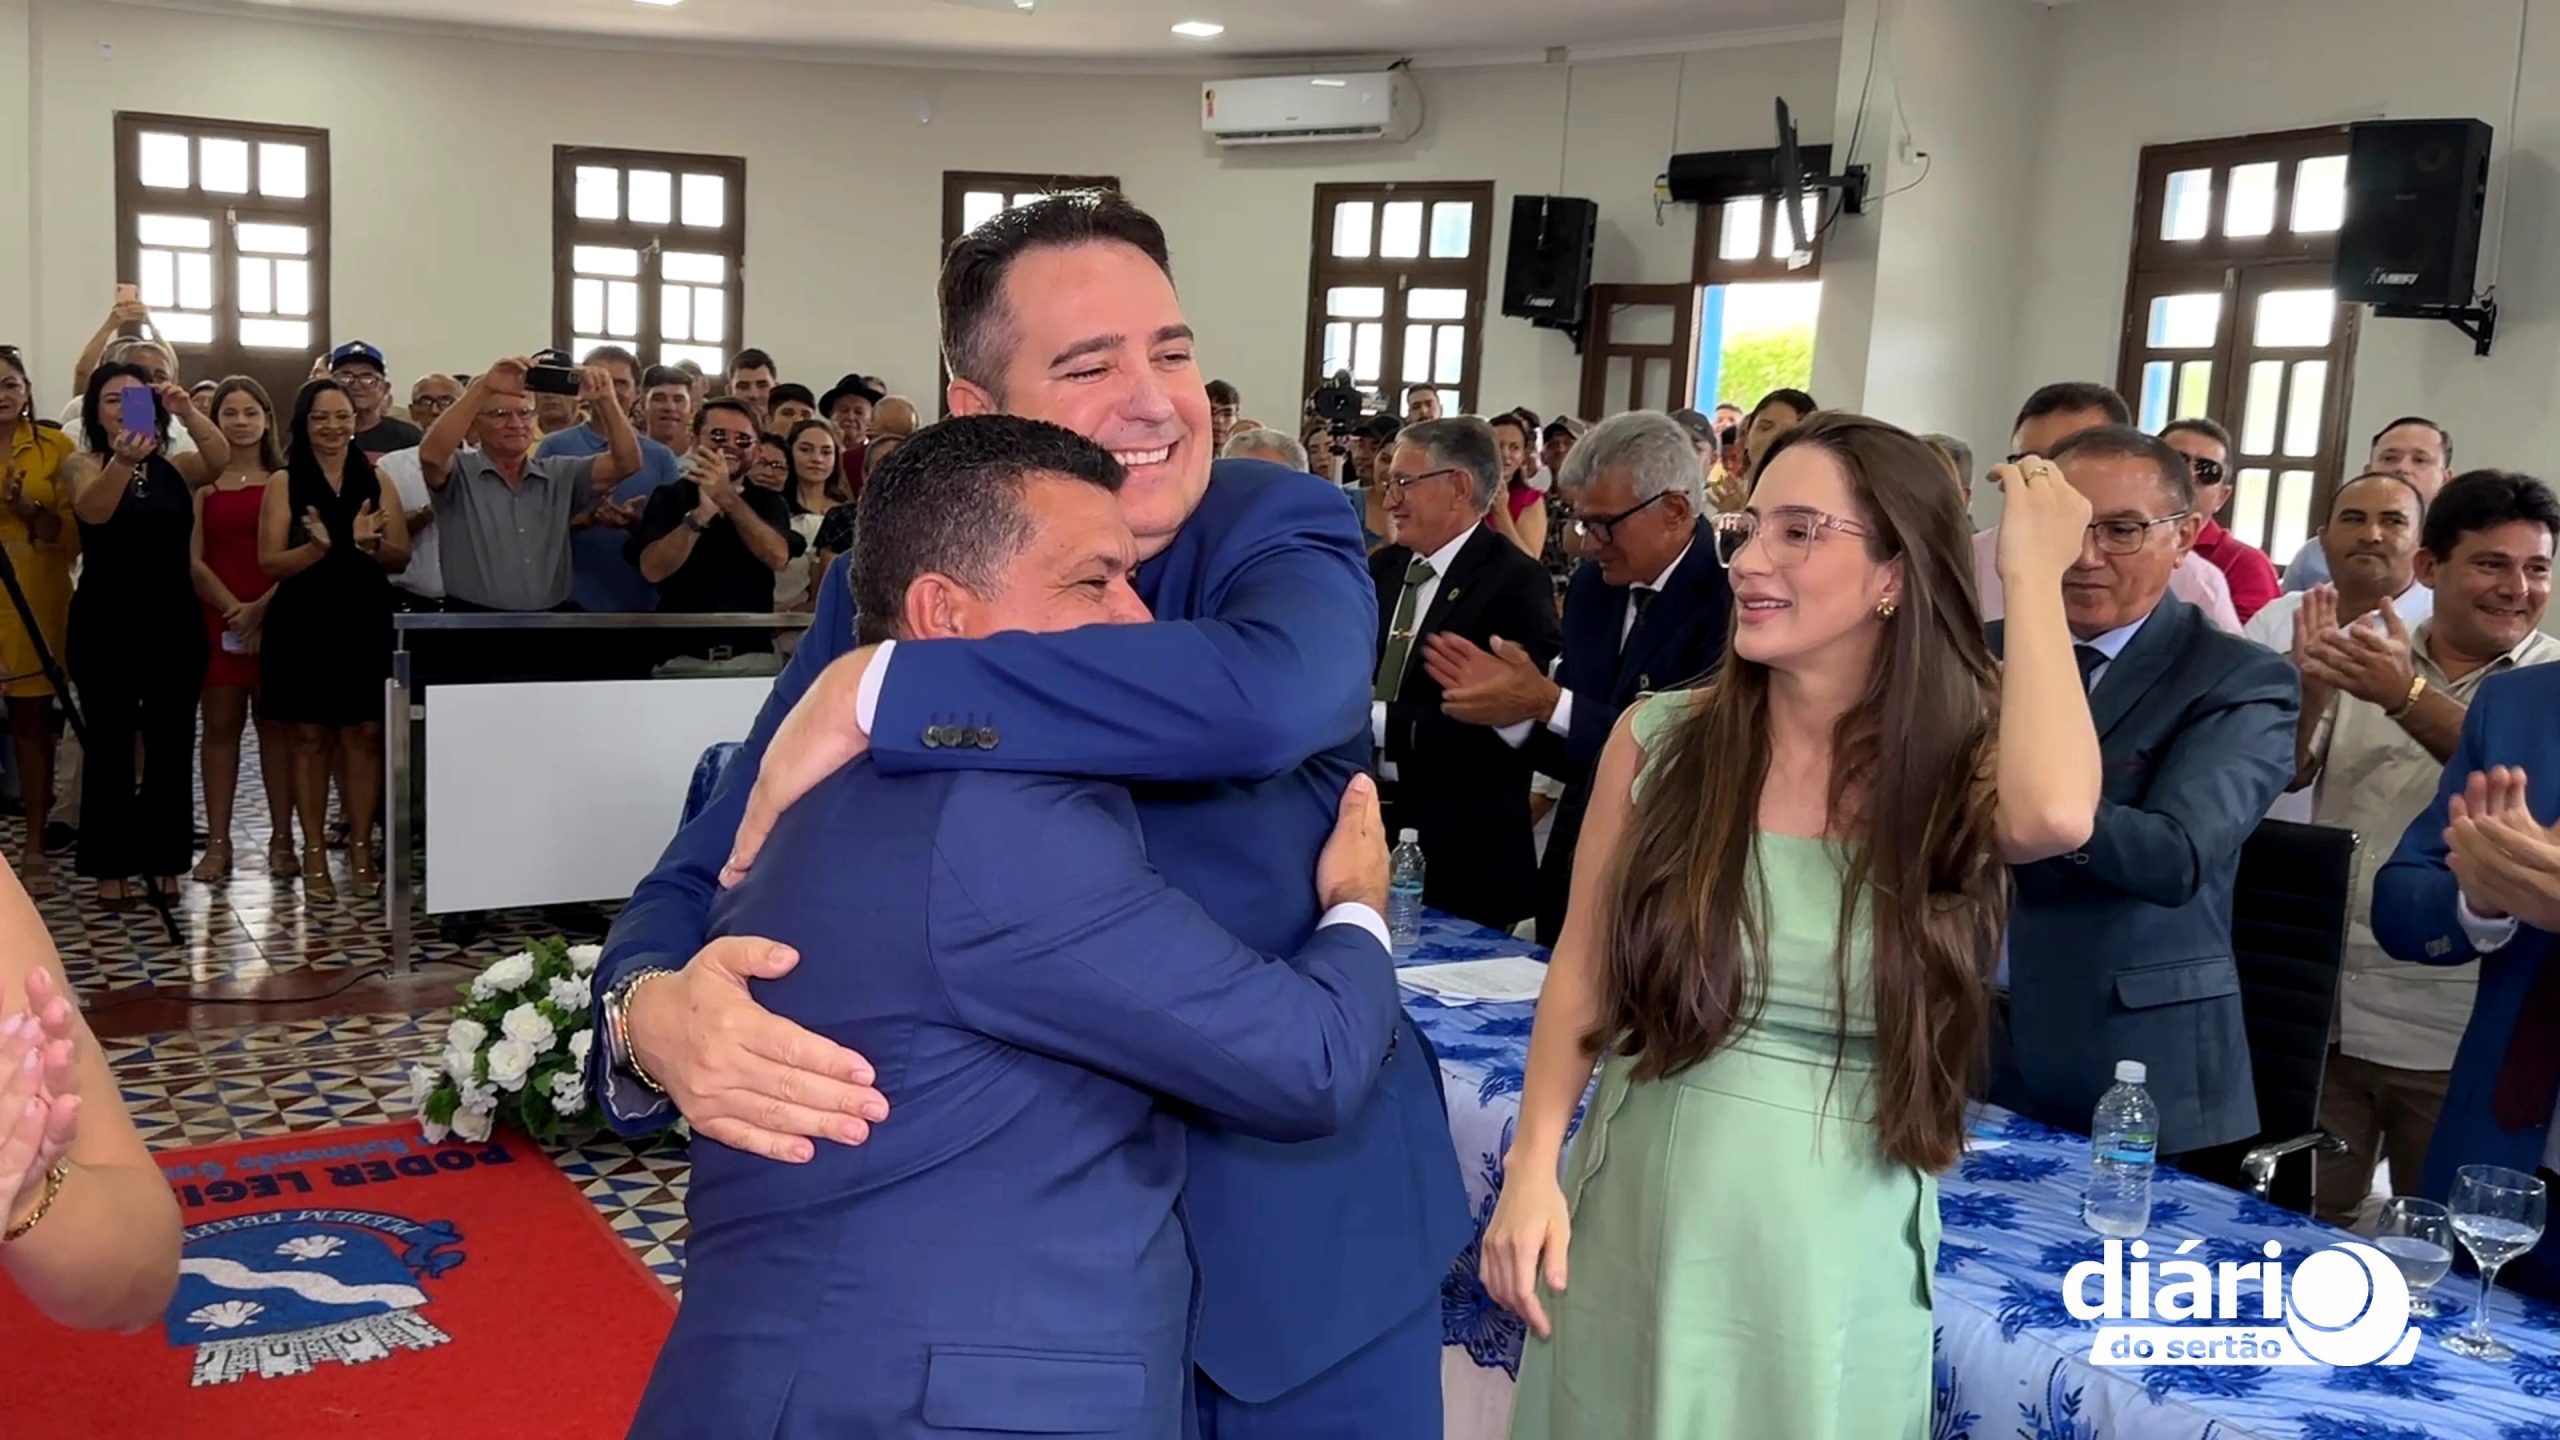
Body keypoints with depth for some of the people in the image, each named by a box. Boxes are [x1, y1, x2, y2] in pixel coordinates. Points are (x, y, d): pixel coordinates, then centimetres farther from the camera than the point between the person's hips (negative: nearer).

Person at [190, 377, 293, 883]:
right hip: (217, 615, 1)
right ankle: (217, 841, 5)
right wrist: (234, 609, -10)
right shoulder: (202, 479, 6)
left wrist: (262, 608, -12)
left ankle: (282, 839, 7)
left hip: (277, 613, 0)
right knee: (220, 725, 2)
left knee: (277, 724, 3)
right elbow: (193, 559, 1)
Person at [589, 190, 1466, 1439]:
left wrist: (877, 695, -33)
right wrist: (657, 1013, -28)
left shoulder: (1280, 531, -12)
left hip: (1294, 1227, -1)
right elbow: (697, 883, -5)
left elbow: (1269, 697, -36)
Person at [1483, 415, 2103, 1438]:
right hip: (1637, 1213, 1)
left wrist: (2033, 573, -20)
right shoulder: (1658, 739, -4)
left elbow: (2056, 816, -30)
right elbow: (1582, 971, 1)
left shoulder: (1957, 771, -6)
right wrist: (1533, 1169, -7)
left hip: (1837, 1243, -1)